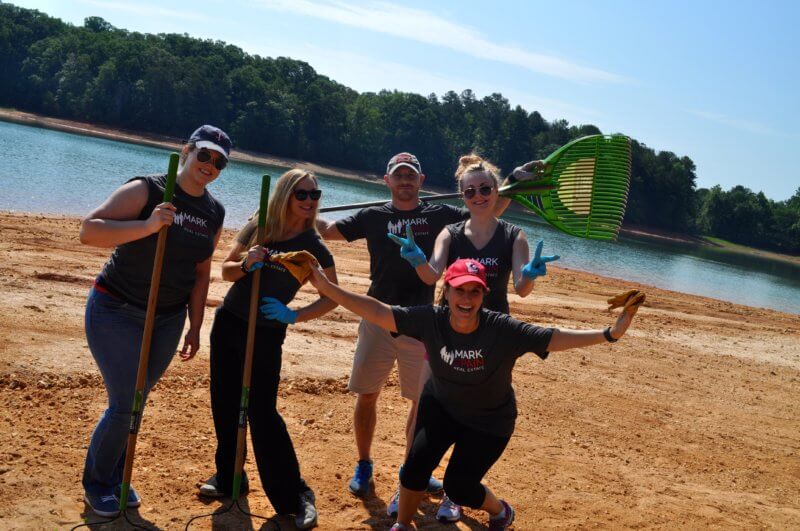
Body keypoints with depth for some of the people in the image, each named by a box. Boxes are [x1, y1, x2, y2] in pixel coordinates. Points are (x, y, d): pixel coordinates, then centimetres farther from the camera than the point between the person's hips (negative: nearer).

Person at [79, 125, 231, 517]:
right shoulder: (146, 190, -16)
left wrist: (195, 326, 7)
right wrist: (147, 226, -38)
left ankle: (117, 479, 33)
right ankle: (96, 484, 18)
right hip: (116, 312, -5)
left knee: (136, 401, 13)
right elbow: (89, 230, -26)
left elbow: (200, 274, 9)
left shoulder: (214, 214, 3)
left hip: (168, 318, 5)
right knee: (124, 404, -6)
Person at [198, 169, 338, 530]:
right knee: (225, 404, 12)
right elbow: (226, 270, 3)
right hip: (227, 324, 4)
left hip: (266, 335, -4)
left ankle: (295, 496, 0)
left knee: (262, 413, -9)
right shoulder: (258, 228, -2)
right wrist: (246, 263, -19)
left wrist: (293, 315, -22)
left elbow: (332, 298, -8)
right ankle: (228, 477, 31)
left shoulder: (313, 247, -10)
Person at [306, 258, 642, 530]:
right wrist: (327, 288, -34)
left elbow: (555, 338, -33)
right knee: (417, 464, -13)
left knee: (458, 487, -4)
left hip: (490, 421, -2)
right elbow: (378, 312, -26)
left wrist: (609, 333, -43)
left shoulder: (504, 330, -30)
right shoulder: (430, 320, -24)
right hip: (441, 406, 2)